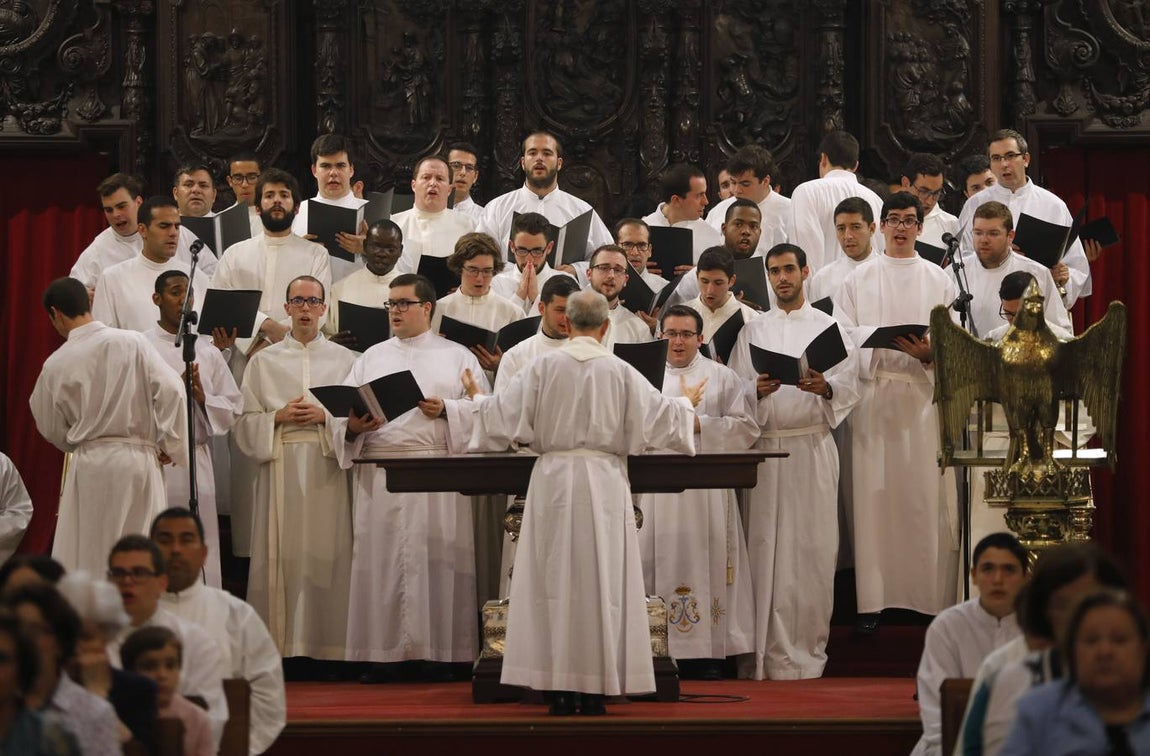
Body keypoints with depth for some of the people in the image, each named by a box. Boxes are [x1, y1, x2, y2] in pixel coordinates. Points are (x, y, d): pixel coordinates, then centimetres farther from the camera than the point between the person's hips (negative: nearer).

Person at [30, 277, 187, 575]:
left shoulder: (55, 365, 0)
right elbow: (170, 390, -9)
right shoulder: (132, 343, -4)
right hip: (137, 460, 0)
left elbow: (53, 431, 10)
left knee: (84, 559, 6)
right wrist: (169, 445, 2)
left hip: (88, 465, 0)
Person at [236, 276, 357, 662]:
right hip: (280, 467, 0)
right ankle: (282, 643, -4)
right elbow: (246, 423, 8)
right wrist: (279, 417, -9)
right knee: (282, 554, -5)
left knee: (326, 551, -6)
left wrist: (325, 416, -11)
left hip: (327, 469, 0)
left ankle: (327, 644, -4)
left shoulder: (344, 359, 11)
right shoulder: (264, 362, 13)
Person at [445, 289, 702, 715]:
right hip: (604, 482, 0)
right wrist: (686, 404, 26)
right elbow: (660, 415, 5)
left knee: (555, 579, 3)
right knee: (600, 579, 4)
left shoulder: (544, 367, -2)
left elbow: (504, 413, 0)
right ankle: (596, 689, 2)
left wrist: (476, 399, 22)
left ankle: (560, 690, 1)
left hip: (554, 480, 0)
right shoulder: (620, 372, -1)